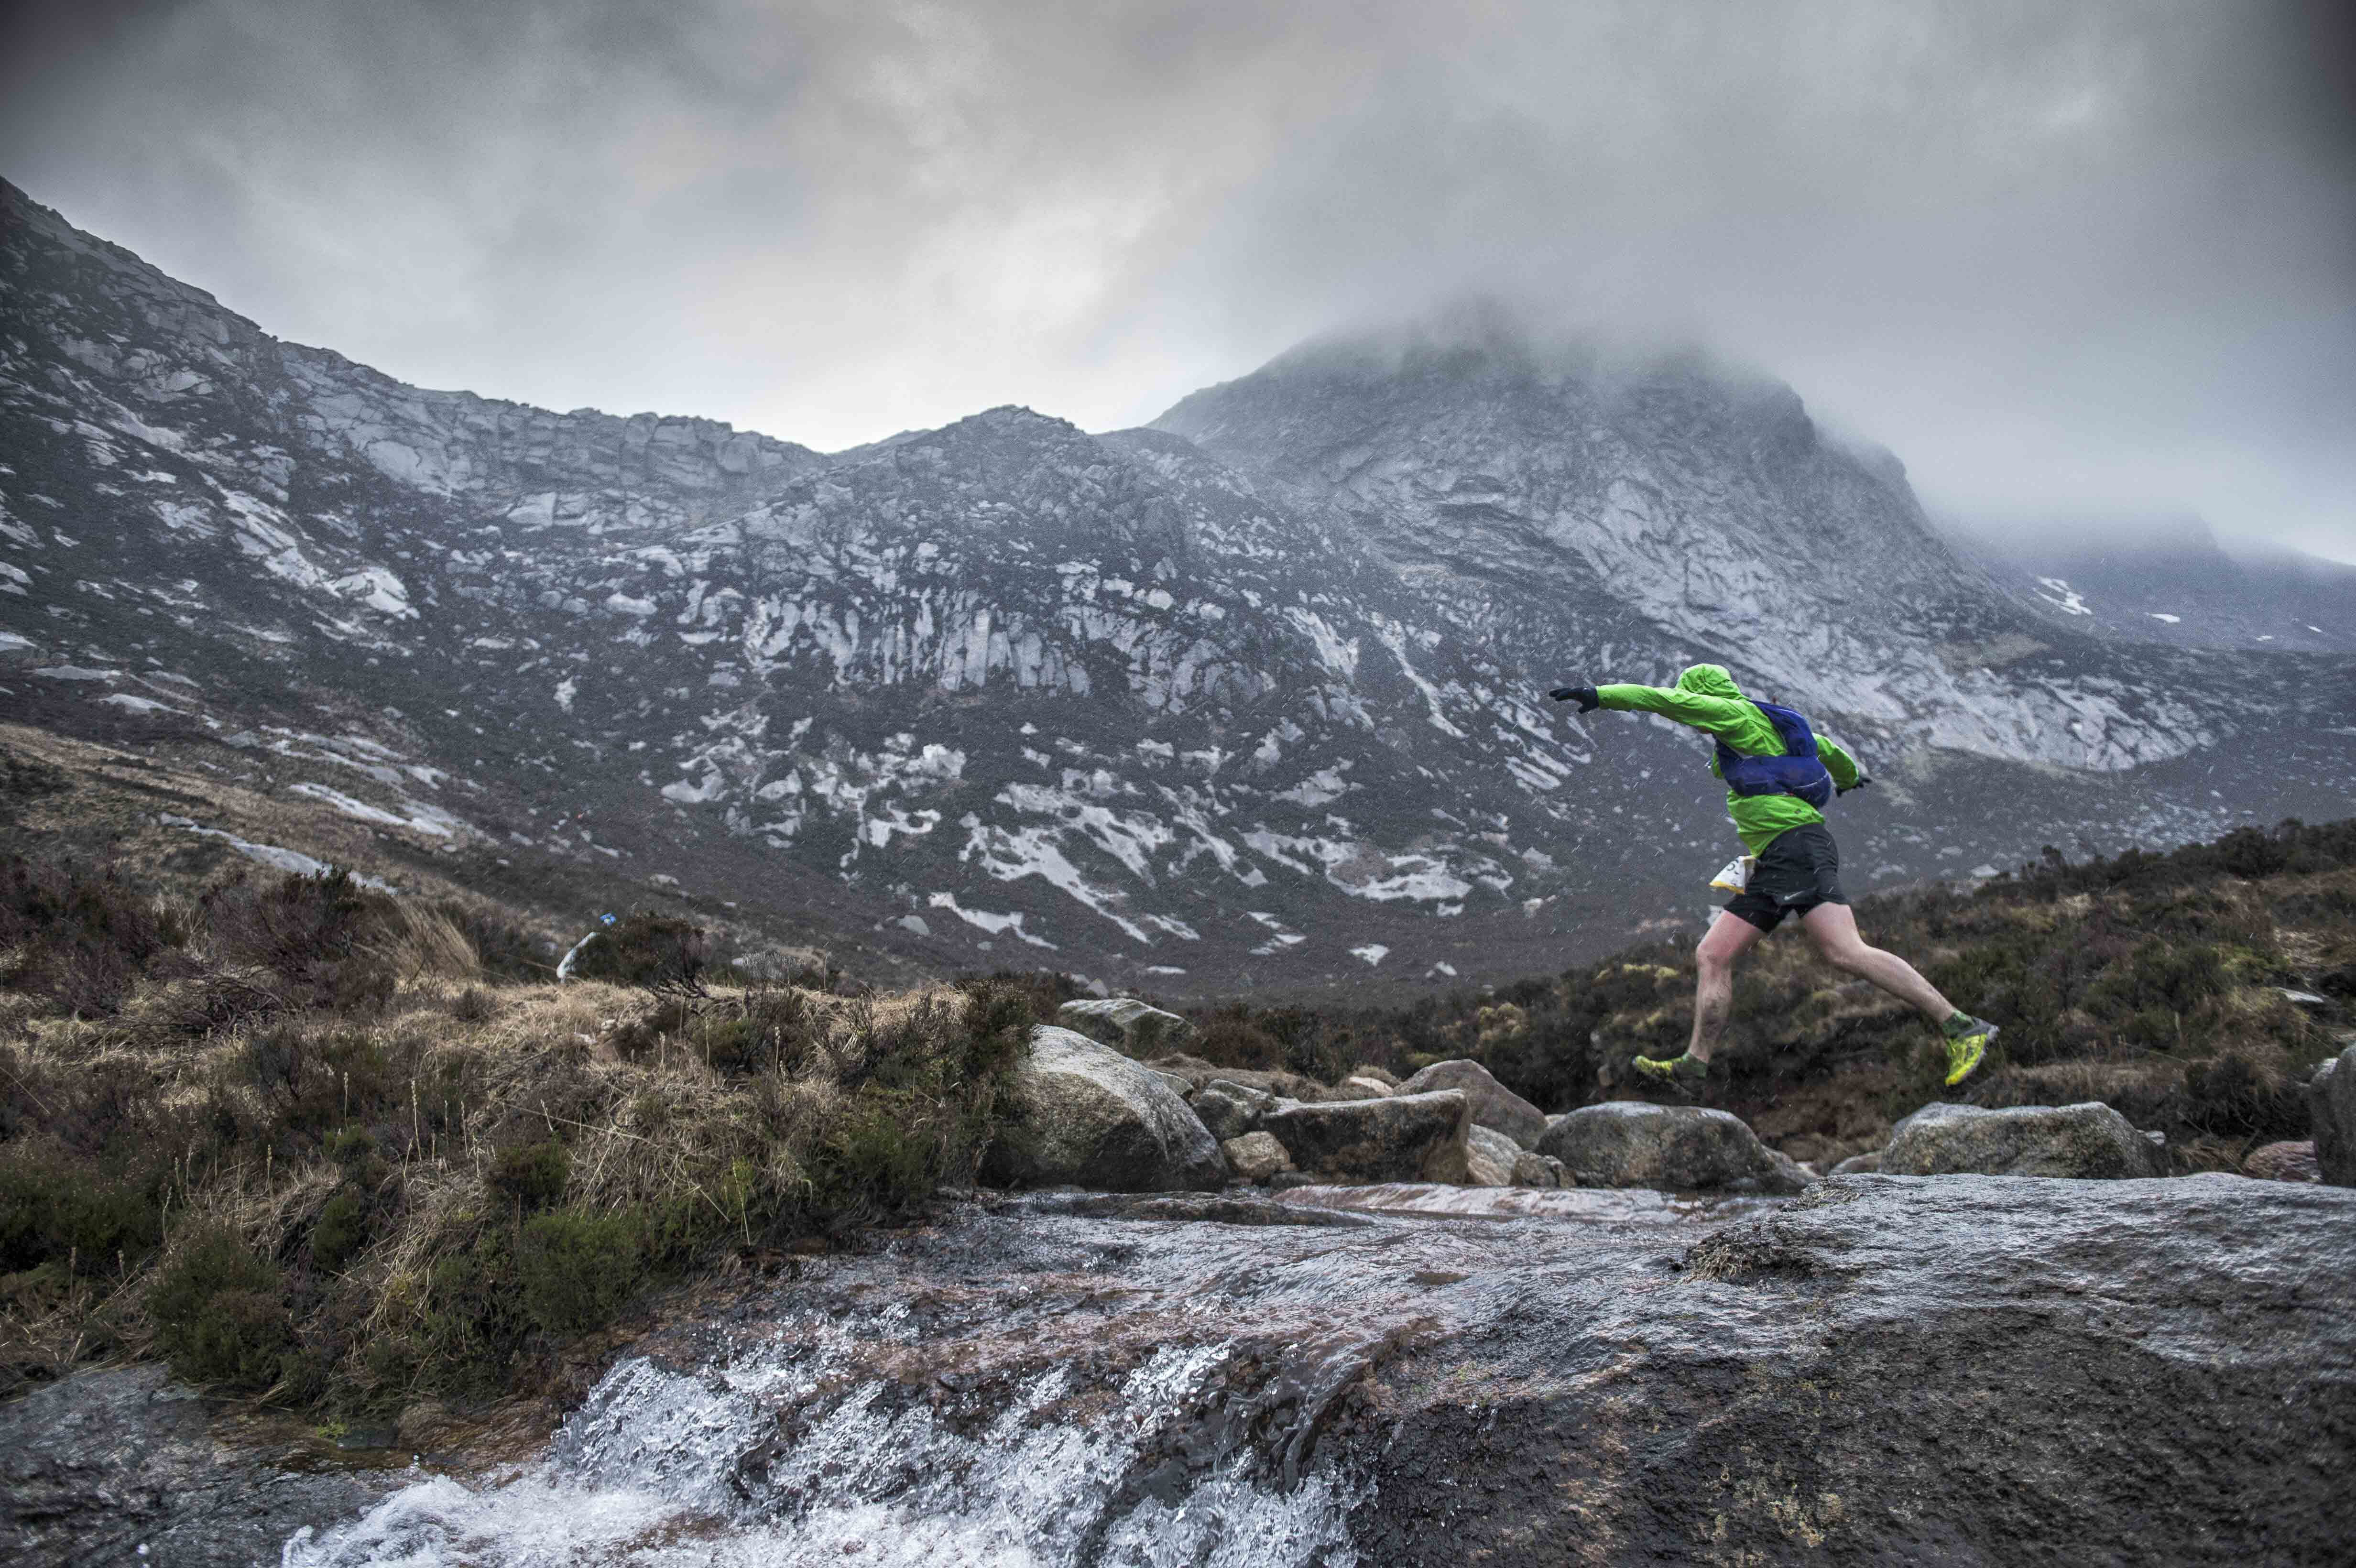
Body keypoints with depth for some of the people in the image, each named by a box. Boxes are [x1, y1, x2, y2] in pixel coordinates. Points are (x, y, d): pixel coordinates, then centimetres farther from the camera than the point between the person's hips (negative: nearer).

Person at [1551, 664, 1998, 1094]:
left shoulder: (1740, 714, 2)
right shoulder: (1770, 727, 27)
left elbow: (1671, 701, -8)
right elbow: (1826, 747, 42)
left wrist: (1600, 695, -5)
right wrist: (1847, 778, 63)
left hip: (1798, 847, -10)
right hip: (1772, 865, 10)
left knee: (1847, 954, -20)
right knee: (1711, 957, 5)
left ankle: (1962, 1029, -15)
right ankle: (1693, 1068, 7)